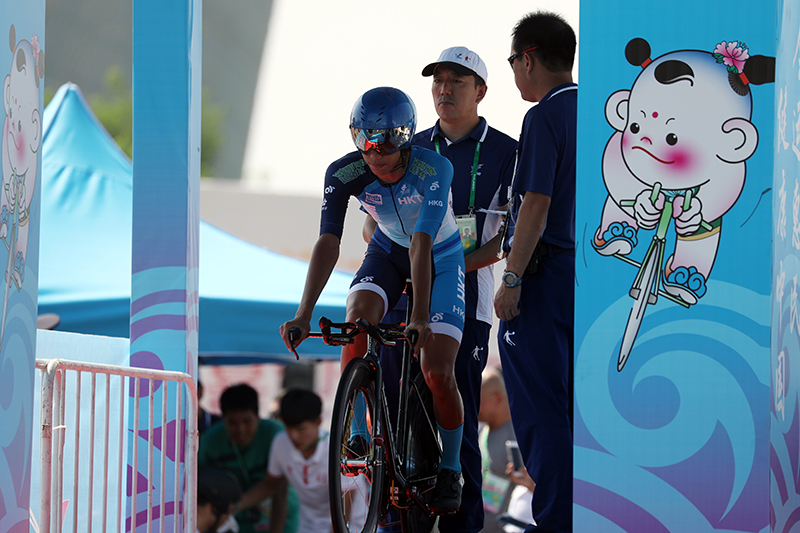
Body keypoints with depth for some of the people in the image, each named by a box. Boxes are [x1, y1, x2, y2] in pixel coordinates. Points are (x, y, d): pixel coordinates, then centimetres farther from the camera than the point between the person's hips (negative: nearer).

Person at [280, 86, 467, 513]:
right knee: (357, 320, -28)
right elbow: (327, 243, -31)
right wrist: (303, 314, -42)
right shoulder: (344, 174, -25)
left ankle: (449, 470, 8)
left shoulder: (434, 169, -34)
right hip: (388, 250, 3)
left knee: (438, 373, -13)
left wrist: (420, 318, -50)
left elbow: (422, 244, -42)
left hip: (440, 258, -3)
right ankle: (358, 435, -18)